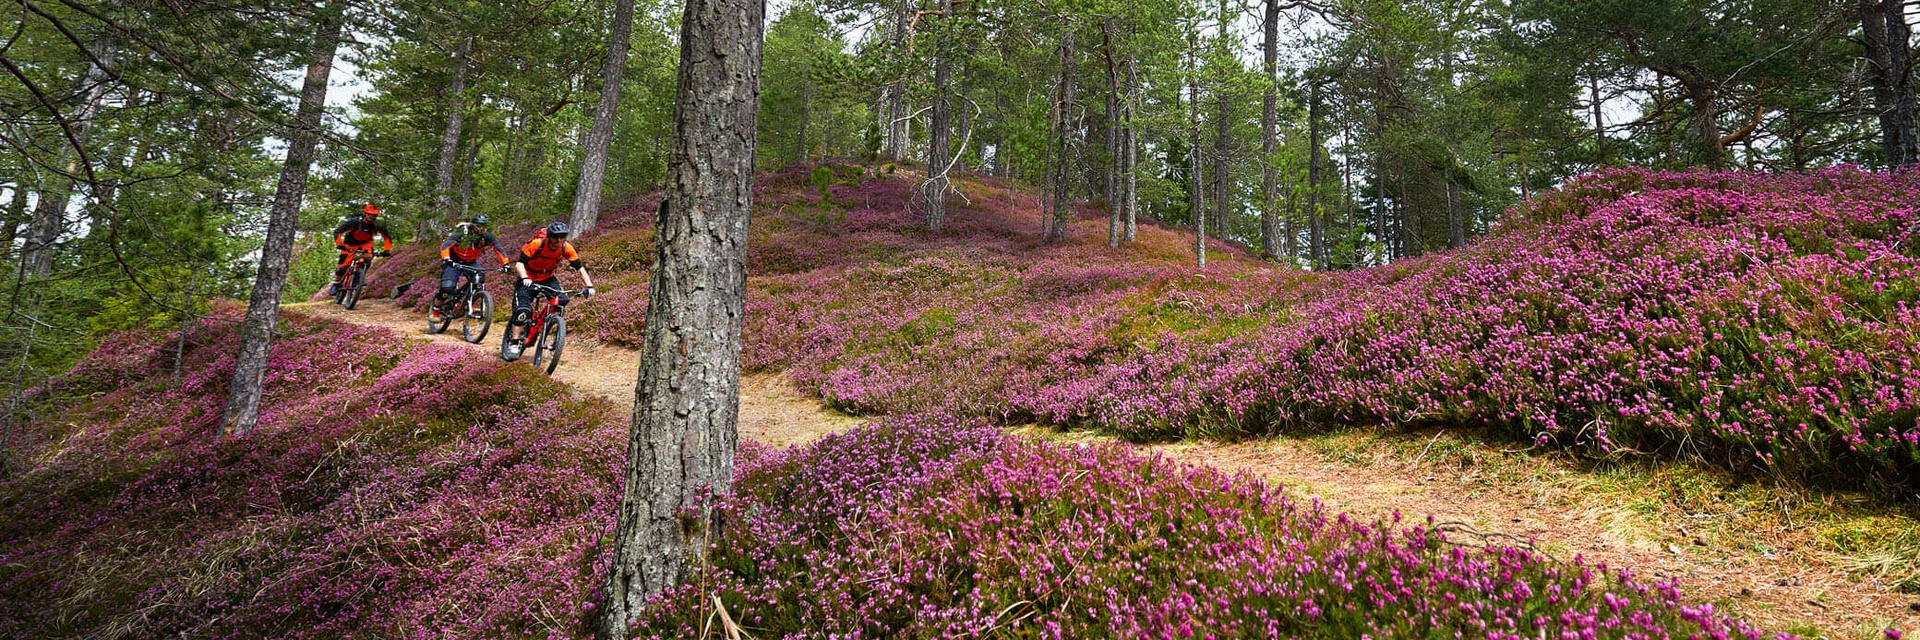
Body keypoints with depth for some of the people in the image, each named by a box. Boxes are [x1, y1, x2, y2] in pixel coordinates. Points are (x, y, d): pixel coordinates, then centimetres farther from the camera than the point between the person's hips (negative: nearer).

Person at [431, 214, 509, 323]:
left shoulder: (486, 237, -17)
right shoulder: (461, 234, -27)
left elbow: (498, 248, -18)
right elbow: (445, 246, -36)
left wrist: (505, 263, -32)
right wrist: (446, 259, -54)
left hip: (470, 262, 4)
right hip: (454, 262, -4)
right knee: (447, 288, -18)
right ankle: (435, 310, 7)